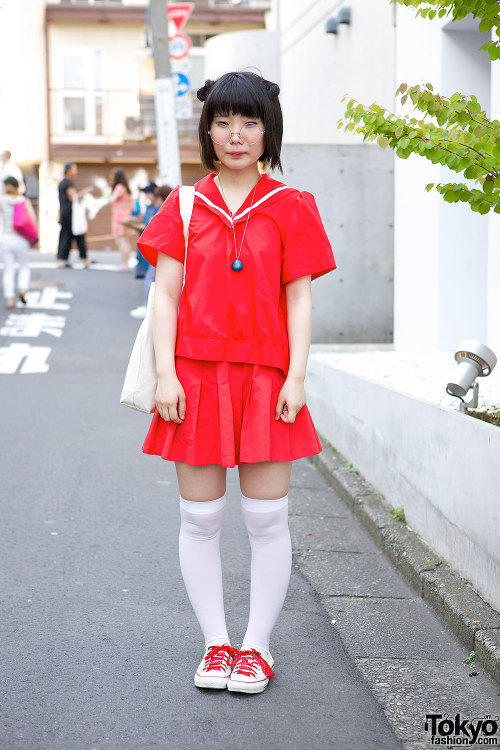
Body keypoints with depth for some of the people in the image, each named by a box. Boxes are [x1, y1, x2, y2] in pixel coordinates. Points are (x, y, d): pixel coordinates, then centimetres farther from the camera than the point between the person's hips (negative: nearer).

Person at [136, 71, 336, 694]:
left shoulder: (290, 207, 5)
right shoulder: (185, 206, 8)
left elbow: (299, 298, 2)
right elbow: (166, 293, 4)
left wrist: (295, 376, -7)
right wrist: (165, 374, -6)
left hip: (264, 379, -1)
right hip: (195, 377, 1)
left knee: (267, 519, 2)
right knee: (200, 519, 5)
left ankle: (257, 647, 17)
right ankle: (215, 644, 20)